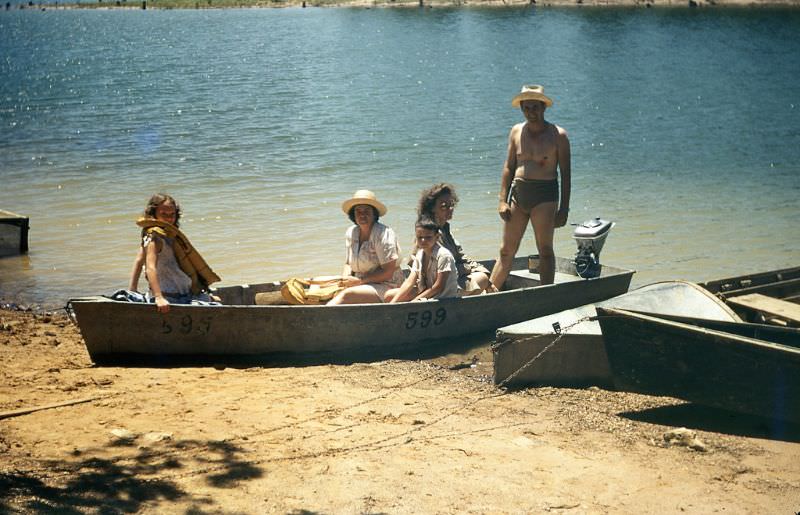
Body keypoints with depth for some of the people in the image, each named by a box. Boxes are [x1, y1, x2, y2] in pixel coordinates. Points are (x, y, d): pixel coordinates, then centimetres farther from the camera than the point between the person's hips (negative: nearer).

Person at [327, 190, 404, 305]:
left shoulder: (383, 234, -12)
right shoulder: (351, 233, 8)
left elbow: (388, 273, -15)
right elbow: (348, 263, 16)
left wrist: (359, 281, -17)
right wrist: (345, 278, -7)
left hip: (385, 286, -6)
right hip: (363, 286, 6)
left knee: (346, 295, -32)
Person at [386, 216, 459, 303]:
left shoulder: (443, 255, -19)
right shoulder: (419, 255, 4)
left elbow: (439, 287, -20)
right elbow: (410, 282, -1)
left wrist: (415, 300, -18)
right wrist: (393, 302, -13)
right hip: (424, 293, 9)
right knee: (389, 295, 3)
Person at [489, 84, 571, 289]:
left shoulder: (558, 135, -2)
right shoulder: (516, 131, 9)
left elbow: (565, 173, -2)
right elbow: (509, 167, 13)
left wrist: (564, 209, -7)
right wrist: (502, 201, 5)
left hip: (545, 195, -4)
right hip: (517, 193, 4)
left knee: (545, 250, 0)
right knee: (507, 251, 7)